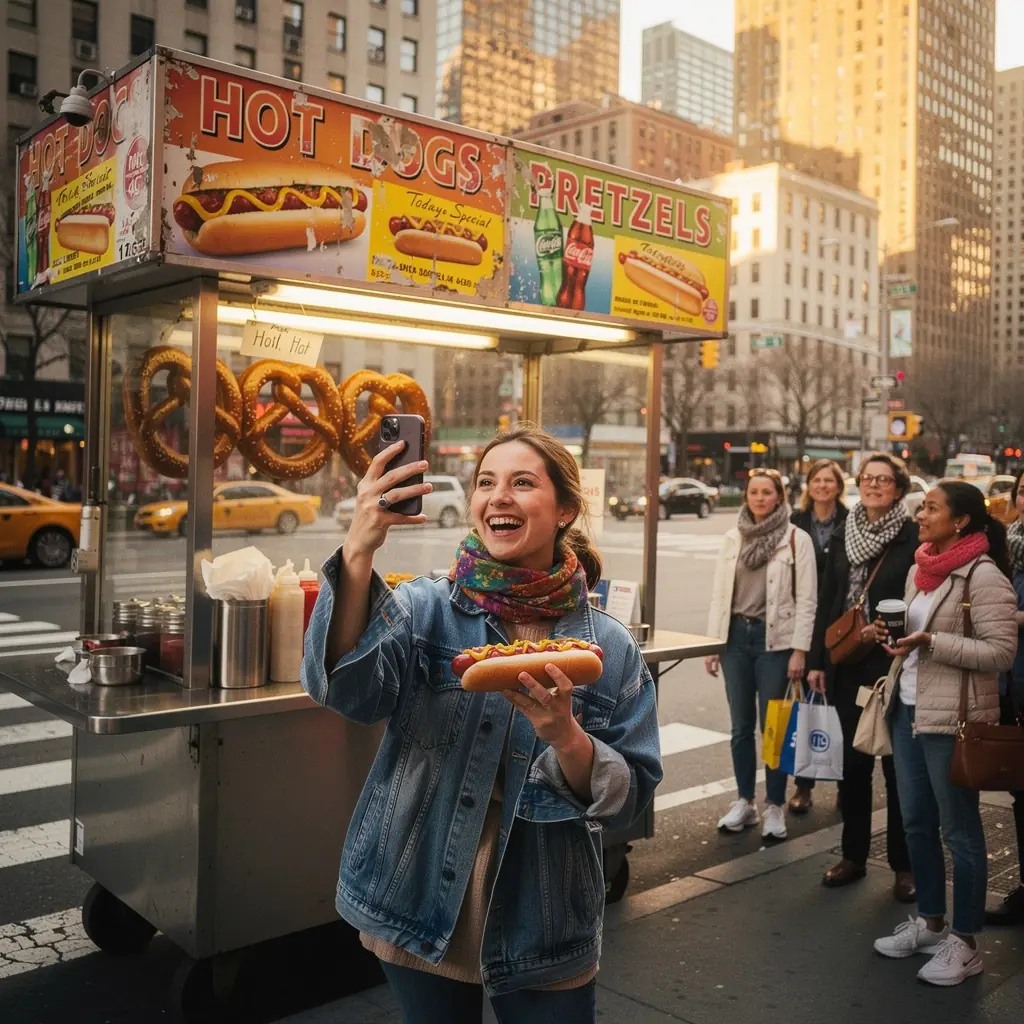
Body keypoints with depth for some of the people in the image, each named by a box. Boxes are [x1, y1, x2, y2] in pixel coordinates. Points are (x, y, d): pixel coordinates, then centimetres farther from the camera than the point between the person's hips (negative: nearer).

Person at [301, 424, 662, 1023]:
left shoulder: (611, 648, -5)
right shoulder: (427, 610, -7)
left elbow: (631, 797, -6)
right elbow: (347, 686, -26)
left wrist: (566, 737, -25)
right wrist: (360, 552, -39)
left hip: (545, 930, 1)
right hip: (421, 915, 0)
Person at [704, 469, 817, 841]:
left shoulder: (797, 539, -4)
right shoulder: (732, 538, 7)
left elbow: (806, 600, -5)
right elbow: (719, 594, 9)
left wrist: (799, 651, -10)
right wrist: (711, 643, 4)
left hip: (774, 639, -4)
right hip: (735, 636, 4)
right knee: (741, 725, 11)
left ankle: (775, 807, 15)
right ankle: (744, 802, 23)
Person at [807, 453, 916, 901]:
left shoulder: (913, 537, -7)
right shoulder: (842, 534, 8)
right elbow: (826, 600, 10)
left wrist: (886, 629, -20)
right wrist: (817, 660, 8)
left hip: (892, 663, -5)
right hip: (846, 664, 5)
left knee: (896, 763, 5)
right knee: (851, 761, 13)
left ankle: (904, 864, 18)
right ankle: (853, 855, 26)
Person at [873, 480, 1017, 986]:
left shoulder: (983, 574, -14)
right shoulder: (920, 568, 11)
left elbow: (1001, 652, -17)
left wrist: (931, 642, -23)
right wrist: (892, 632, 2)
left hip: (952, 717, -8)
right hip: (908, 708, 8)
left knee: (959, 830, 4)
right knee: (917, 823, 16)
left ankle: (964, 943, 17)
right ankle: (929, 922, 32)